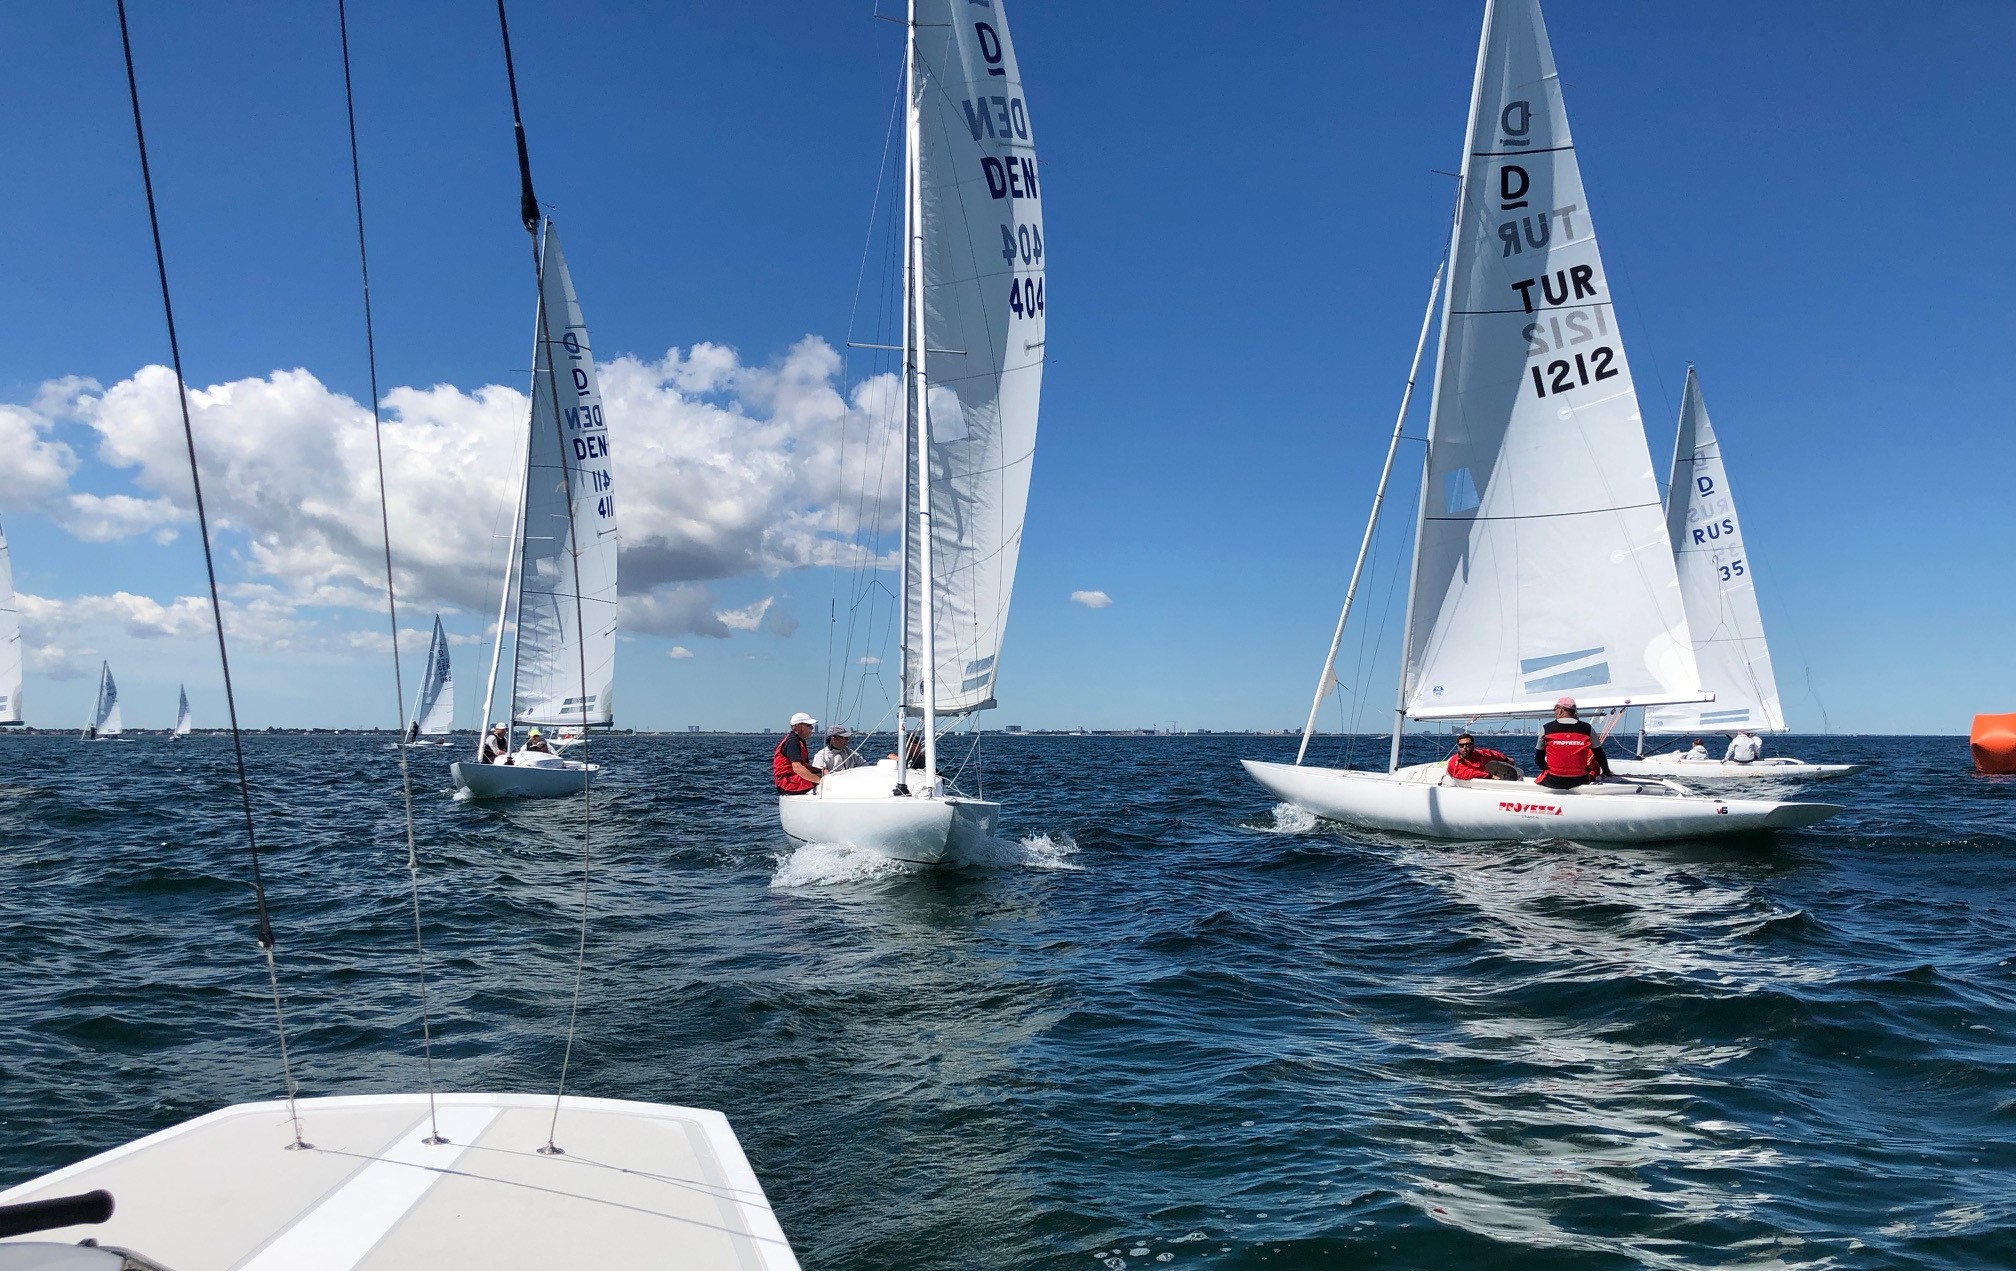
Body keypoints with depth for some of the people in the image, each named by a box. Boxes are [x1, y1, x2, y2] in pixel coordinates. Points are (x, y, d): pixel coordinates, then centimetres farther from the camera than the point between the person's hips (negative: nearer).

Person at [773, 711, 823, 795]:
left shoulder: (800, 741, 20)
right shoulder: (792, 741, -14)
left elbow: (807, 766, 17)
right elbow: (797, 768, -27)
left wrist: (822, 771, -2)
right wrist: (819, 780, -27)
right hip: (787, 782, -10)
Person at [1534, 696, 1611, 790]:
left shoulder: (1546, 729, -5)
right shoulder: (1587, 729, -3)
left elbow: (1538, 760, 1)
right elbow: (1600, 754, 8)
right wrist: (1606, 772, 24)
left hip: (1553, 782, 0)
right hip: (1579, 781, 0)